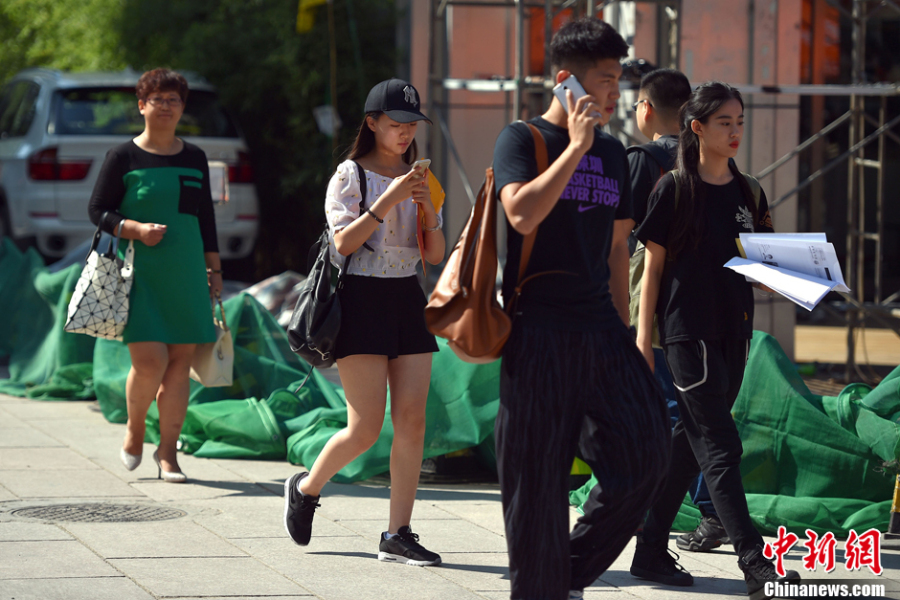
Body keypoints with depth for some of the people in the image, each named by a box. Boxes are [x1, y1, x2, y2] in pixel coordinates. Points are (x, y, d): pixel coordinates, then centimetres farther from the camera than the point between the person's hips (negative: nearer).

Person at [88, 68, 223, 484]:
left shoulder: (195, 159, 13)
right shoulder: (124, 157, -1)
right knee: (149, 362, -12)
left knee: (180, 363, 0)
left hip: (186, 274, 4)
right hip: (141, 274, -4)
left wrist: (214, 269, 18)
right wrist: (136, 229, -15)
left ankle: (167, 451, 9)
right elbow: (97, 210, 0)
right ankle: (135, 429, 16)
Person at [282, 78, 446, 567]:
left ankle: (398, 534, 0)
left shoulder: (417, 179, 13)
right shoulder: (350, 175, -3)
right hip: (362, 299, -5)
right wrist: (388, 200, -20)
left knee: (412, 420, -4)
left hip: (407, 298, 6)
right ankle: (305, 489, 18)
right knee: (365, 428, -9)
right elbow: (344, 241, -15)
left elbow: (435, 255, 9)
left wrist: (426, 208, -8)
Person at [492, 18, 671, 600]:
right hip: (539, 328, -6)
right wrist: (576, 147, -16)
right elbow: (523, 214, -21)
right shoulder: (522, 139, -2)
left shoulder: (612, 152, 17)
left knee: (645, 451, -6)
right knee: (538, 474, -3)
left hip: (600, 327, 6)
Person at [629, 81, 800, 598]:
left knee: (690, 440, 9)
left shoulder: (748, 194, 12)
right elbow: (654, 265, -2)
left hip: (733, 329, 6)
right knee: (719, 444, -12)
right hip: (687, 327, -6)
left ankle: (652, 551, 18)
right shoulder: (674, 190, -3)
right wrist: (643, 336, -6)